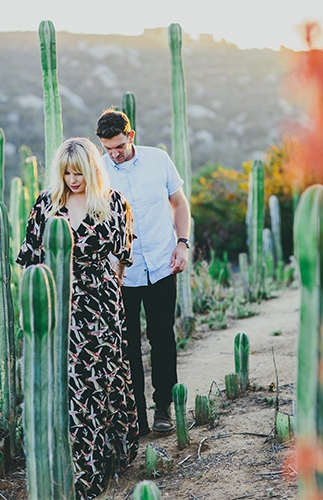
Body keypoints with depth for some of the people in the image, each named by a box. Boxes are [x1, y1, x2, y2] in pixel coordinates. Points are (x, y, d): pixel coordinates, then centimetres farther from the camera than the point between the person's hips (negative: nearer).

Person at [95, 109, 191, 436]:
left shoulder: (158, 160, -1)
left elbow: (179, 203, 11)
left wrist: (182, 242, -1)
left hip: (161, 266, 1)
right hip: (121, 272, -1)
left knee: (162, 338, 8)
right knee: (128, 344, 3)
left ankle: (163, 408, 23)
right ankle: (135, 415, 14)